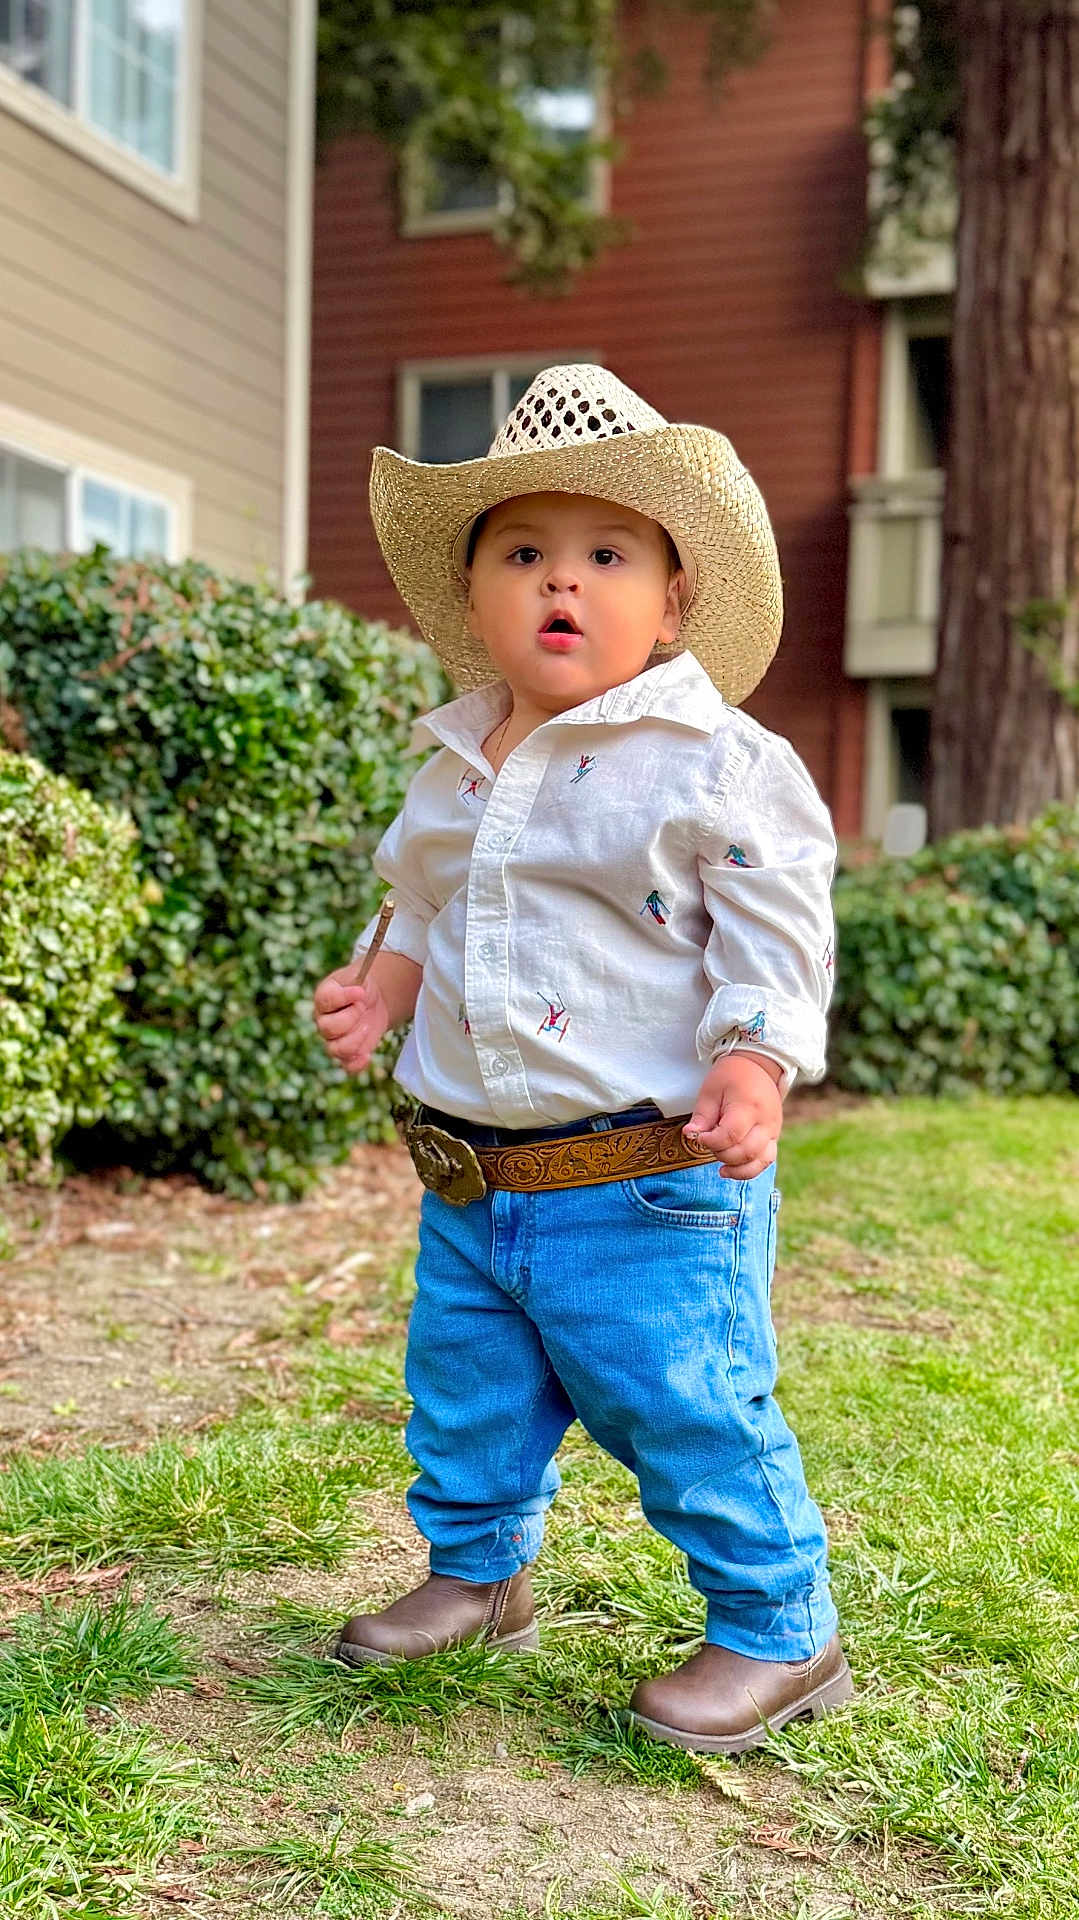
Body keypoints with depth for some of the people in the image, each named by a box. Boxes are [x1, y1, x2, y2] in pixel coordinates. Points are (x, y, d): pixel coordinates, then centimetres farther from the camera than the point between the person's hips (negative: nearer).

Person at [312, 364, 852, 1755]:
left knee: (687, 1412, 1)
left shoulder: (719, 766, -10)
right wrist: (385, 983, 6)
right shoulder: (454, 769, 9)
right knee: (465, 1397, 21)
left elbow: (776, 931, -11)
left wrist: (755, 1062, -24)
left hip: (650, 1190, -6)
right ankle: (475, 1566, 46)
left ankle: (779, 1629, 23)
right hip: (470, 1187, 7)